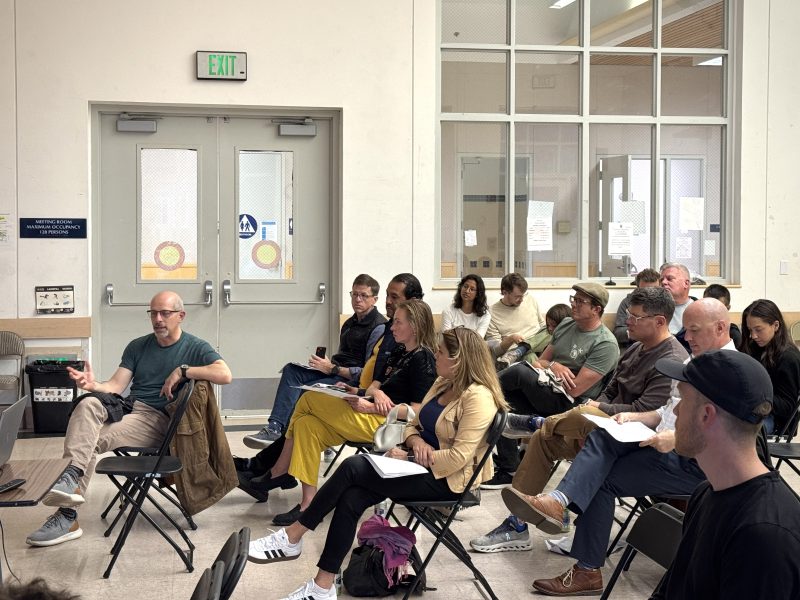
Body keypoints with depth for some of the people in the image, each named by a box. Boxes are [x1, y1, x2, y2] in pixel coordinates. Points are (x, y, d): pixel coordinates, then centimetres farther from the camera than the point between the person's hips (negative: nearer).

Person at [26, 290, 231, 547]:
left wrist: (182, 370, -18)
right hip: (128, 407, 5)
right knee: (88, 403, -28)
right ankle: (70, 477, -36)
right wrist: (94, 386, -15)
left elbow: (225, 375, -16)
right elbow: (115, 386, 7)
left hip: (158, 420, -5)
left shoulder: (195, 348, 3)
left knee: (92, 440, -25)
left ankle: (68, 518, -23)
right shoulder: (138, 347, 17)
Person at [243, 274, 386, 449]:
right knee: (291, 370, -15)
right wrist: (327, 362, 6)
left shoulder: (379, 328, -9)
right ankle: (274, 427, -29)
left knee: (303, 391, -27)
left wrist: (332, 369, -15)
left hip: (354, 381, -9)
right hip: (335, 373, 9)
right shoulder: (350, 323, 22)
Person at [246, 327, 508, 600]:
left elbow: (459, 457, -24)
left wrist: (410, 458, -17)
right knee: (351, 498, -16)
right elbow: (414, 426, 17)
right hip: (420, 467, 9)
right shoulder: (443, 384, 12)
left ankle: (292, 538, -10)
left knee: (353, 467, -21)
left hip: (445, 478, -9)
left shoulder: (478, 398, -17)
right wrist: (416, 441, -8)